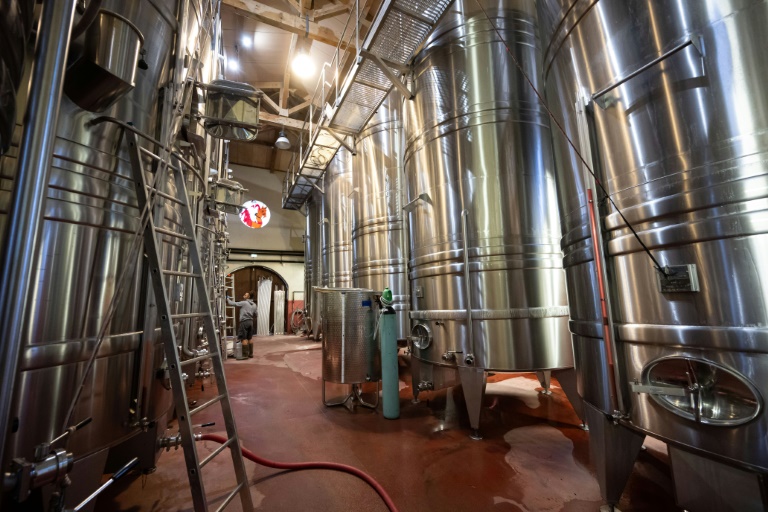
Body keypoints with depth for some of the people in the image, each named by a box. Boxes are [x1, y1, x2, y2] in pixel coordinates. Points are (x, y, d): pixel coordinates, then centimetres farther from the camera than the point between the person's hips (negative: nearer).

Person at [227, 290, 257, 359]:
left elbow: (233, 304, -8)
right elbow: (256, 313, 17)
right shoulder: (254, 305, 11)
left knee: (244, 339, -4)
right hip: (250, 322, 7)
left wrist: (228, 299, 9)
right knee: (249, 339, 12)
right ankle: (250, 353, 16)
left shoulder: (244, 303, -10)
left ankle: (245, 354, -3)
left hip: (244, 322, -7)